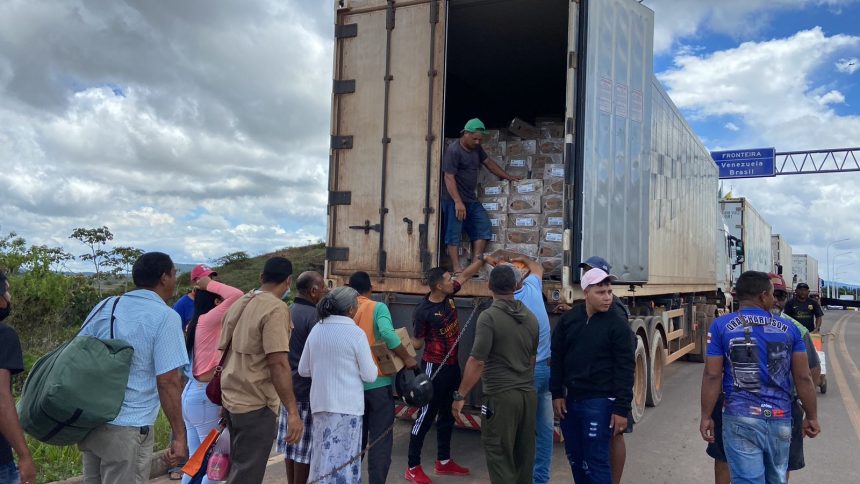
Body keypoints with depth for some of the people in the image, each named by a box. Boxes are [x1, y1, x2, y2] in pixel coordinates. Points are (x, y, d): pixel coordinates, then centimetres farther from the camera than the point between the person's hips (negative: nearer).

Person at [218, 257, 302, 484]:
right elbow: (278, 363, -23)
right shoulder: (276, 309, -17)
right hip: (256, 404, -8)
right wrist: (293, 411, -21)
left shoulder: (239, 303, 9)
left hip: (231, 398, 9)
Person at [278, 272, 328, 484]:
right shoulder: (314, 315, -18)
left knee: (291, 442, 15)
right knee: (305, 445, 1)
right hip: (308, 389, -8)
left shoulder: (286, 312, 8)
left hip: (288, 386, 8)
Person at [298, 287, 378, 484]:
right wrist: (373, 362, 11)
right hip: (346, 404, -5)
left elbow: (303, 370, 10)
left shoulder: (316, 330, 3)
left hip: (320, 402, 5)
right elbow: (370, 376, -9)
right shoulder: (356, 333, -12)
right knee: (343, 457, 5)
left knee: (323, 453, 16)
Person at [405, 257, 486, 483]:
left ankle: (443, 461, 30)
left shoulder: (448, 295, -1)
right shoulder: (423, 311, -21)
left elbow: (466, 274, 12)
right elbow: (417, 343, -12)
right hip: (434, 367, -8)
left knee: (447, 414, 17)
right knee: (426, 416, -2)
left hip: (452, 365, 8)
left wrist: (483, 258, 10)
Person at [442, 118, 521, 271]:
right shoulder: (453, 150, -15)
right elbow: (449, 177, -19)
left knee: (483, 226, 3)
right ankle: (456, 269, -4)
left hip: (472, 199, 9)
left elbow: (488, 162, 25)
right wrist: (458, 202, -25)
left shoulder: (476, 148, 11)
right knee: (454, 233, -5)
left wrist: (507, 177, 27)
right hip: (455, 200, -9)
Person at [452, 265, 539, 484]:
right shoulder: (531, 317, 7)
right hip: (528, 394, 7)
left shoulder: (489, 316, -14)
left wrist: (460, 396, -11)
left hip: (501, 396, -6)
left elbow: (477, 362, -18)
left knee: (500, 457, 3)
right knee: (524, 455, 17)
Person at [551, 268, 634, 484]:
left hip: (600, 401, -5)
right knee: (574, 457, 14)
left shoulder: (618, 324, -8)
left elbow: (625, 369, -9)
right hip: (570, 399, 5)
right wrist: (557, 394, 5)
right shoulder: (569, 319, 3)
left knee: (596, 461, -4)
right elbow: (557, 358, 9)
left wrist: (622, 408, -13)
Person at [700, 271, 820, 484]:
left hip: (740, 419, -3)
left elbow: (712, 376, -7)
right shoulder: (789, 329, 2)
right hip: (780, 419, 3)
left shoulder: (721, 326, -5)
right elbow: (803, 378, 2)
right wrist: (811, 417, 13)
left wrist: (706, 417, -1)